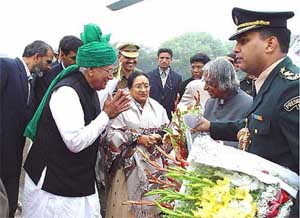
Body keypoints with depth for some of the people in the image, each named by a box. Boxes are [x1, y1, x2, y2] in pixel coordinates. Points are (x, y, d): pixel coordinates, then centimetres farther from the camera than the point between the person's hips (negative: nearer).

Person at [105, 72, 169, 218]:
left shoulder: (157, 107, 8)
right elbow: (113, 134, -13)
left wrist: (158, 137, -11)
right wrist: (137, 138, -16)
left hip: (153, 163, 4)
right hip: (130, 164, -4)